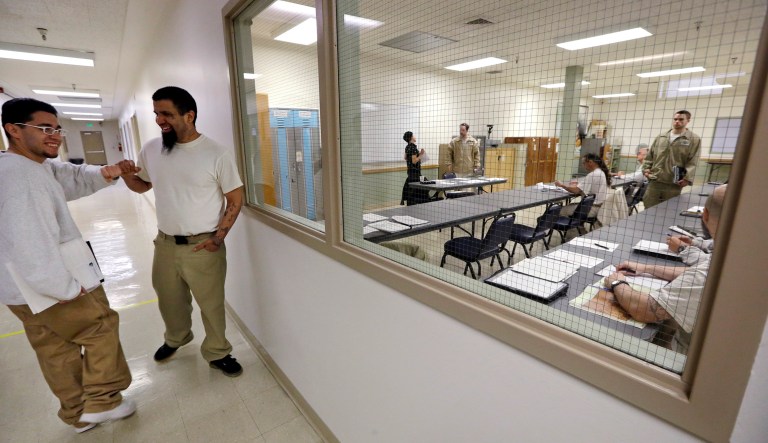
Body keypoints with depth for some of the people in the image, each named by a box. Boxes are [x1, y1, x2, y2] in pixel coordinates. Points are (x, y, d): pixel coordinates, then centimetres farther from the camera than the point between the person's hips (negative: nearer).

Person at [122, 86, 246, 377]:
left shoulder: (217, 154, -13)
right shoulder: (151, 149, 1)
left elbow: (235, 199, -9)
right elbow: (143, 184, 17)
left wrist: (218, 237, -13)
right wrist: (125, 176, -7)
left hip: (202, 246, -5)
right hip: (165, 243, 5)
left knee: (211, 304, 8)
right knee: (169, 301, 24)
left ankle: (217, 353, 31)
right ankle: (176, 338, 53)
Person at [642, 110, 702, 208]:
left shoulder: (694, 139, 5)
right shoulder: (660, 138, 15)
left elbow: (692, 162, -4)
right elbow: (650, 156, 18)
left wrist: (687, 178, -15)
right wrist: (646, 169, 4)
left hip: (674, 185, -2)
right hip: (654, 182, 3)